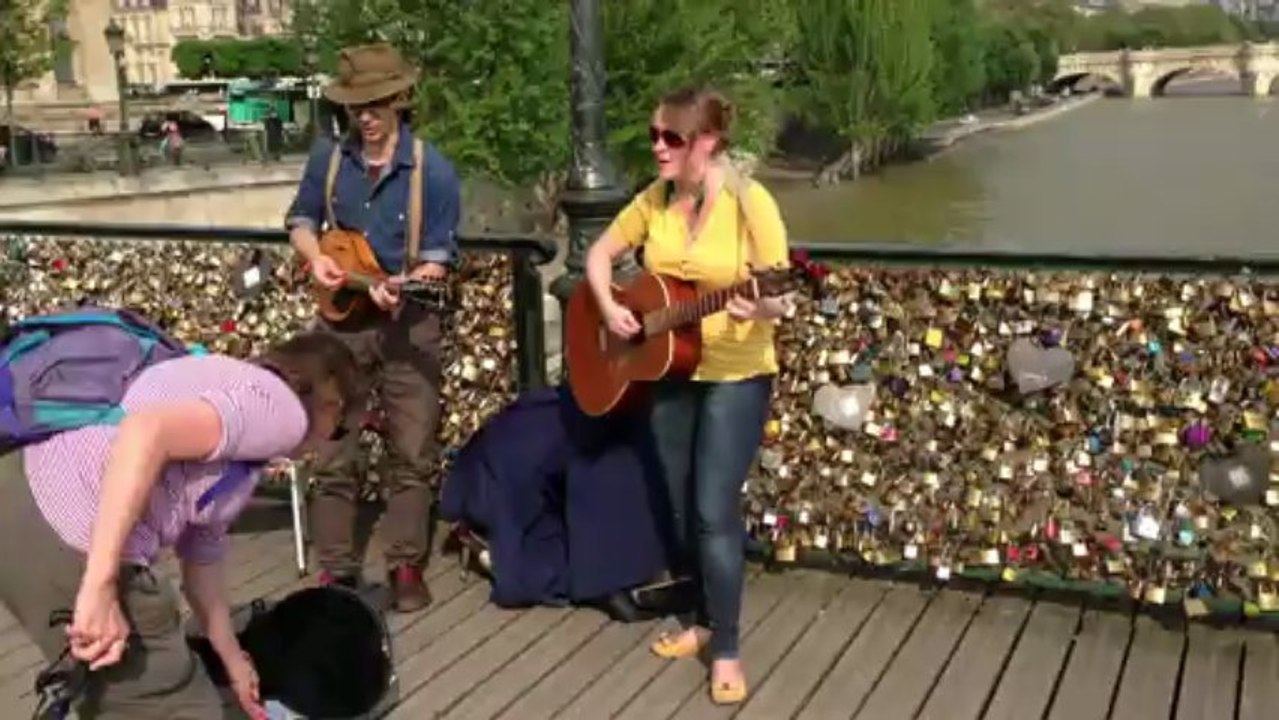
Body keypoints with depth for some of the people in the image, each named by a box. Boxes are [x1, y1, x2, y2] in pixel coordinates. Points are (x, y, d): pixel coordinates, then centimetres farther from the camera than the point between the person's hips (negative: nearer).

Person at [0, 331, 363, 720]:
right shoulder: (281, 408, -4)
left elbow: (202, 566, 33)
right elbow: (146, 432, -23)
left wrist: (236, 664, 45)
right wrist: (100, 587, -23)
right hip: (68, 543, -10)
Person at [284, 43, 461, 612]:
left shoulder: (432, 170, -10)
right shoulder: (327, 158, 1)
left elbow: (438, 256, -10)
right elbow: (301, 220, 14)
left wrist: (403, 287, -29)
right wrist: (315, 257, -6)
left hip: (409, 323, -3)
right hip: (341, 319, 3)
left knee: (411, 453, 4)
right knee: (332, 454, 6)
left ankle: (406, 567, 16)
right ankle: (336, 569, 17)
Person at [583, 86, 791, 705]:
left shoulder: (750, 203, -16)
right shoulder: (655, 199, 0)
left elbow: (782, 296, -15)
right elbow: (601, 253, 10)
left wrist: (760, 309, -37)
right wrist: (608, 307, -7)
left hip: (736, 377, -6)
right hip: (668, 373, 6)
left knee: (715, 511, -7)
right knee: (680, 508, 13)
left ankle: (726, 650, 7)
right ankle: (702, 618, 33)